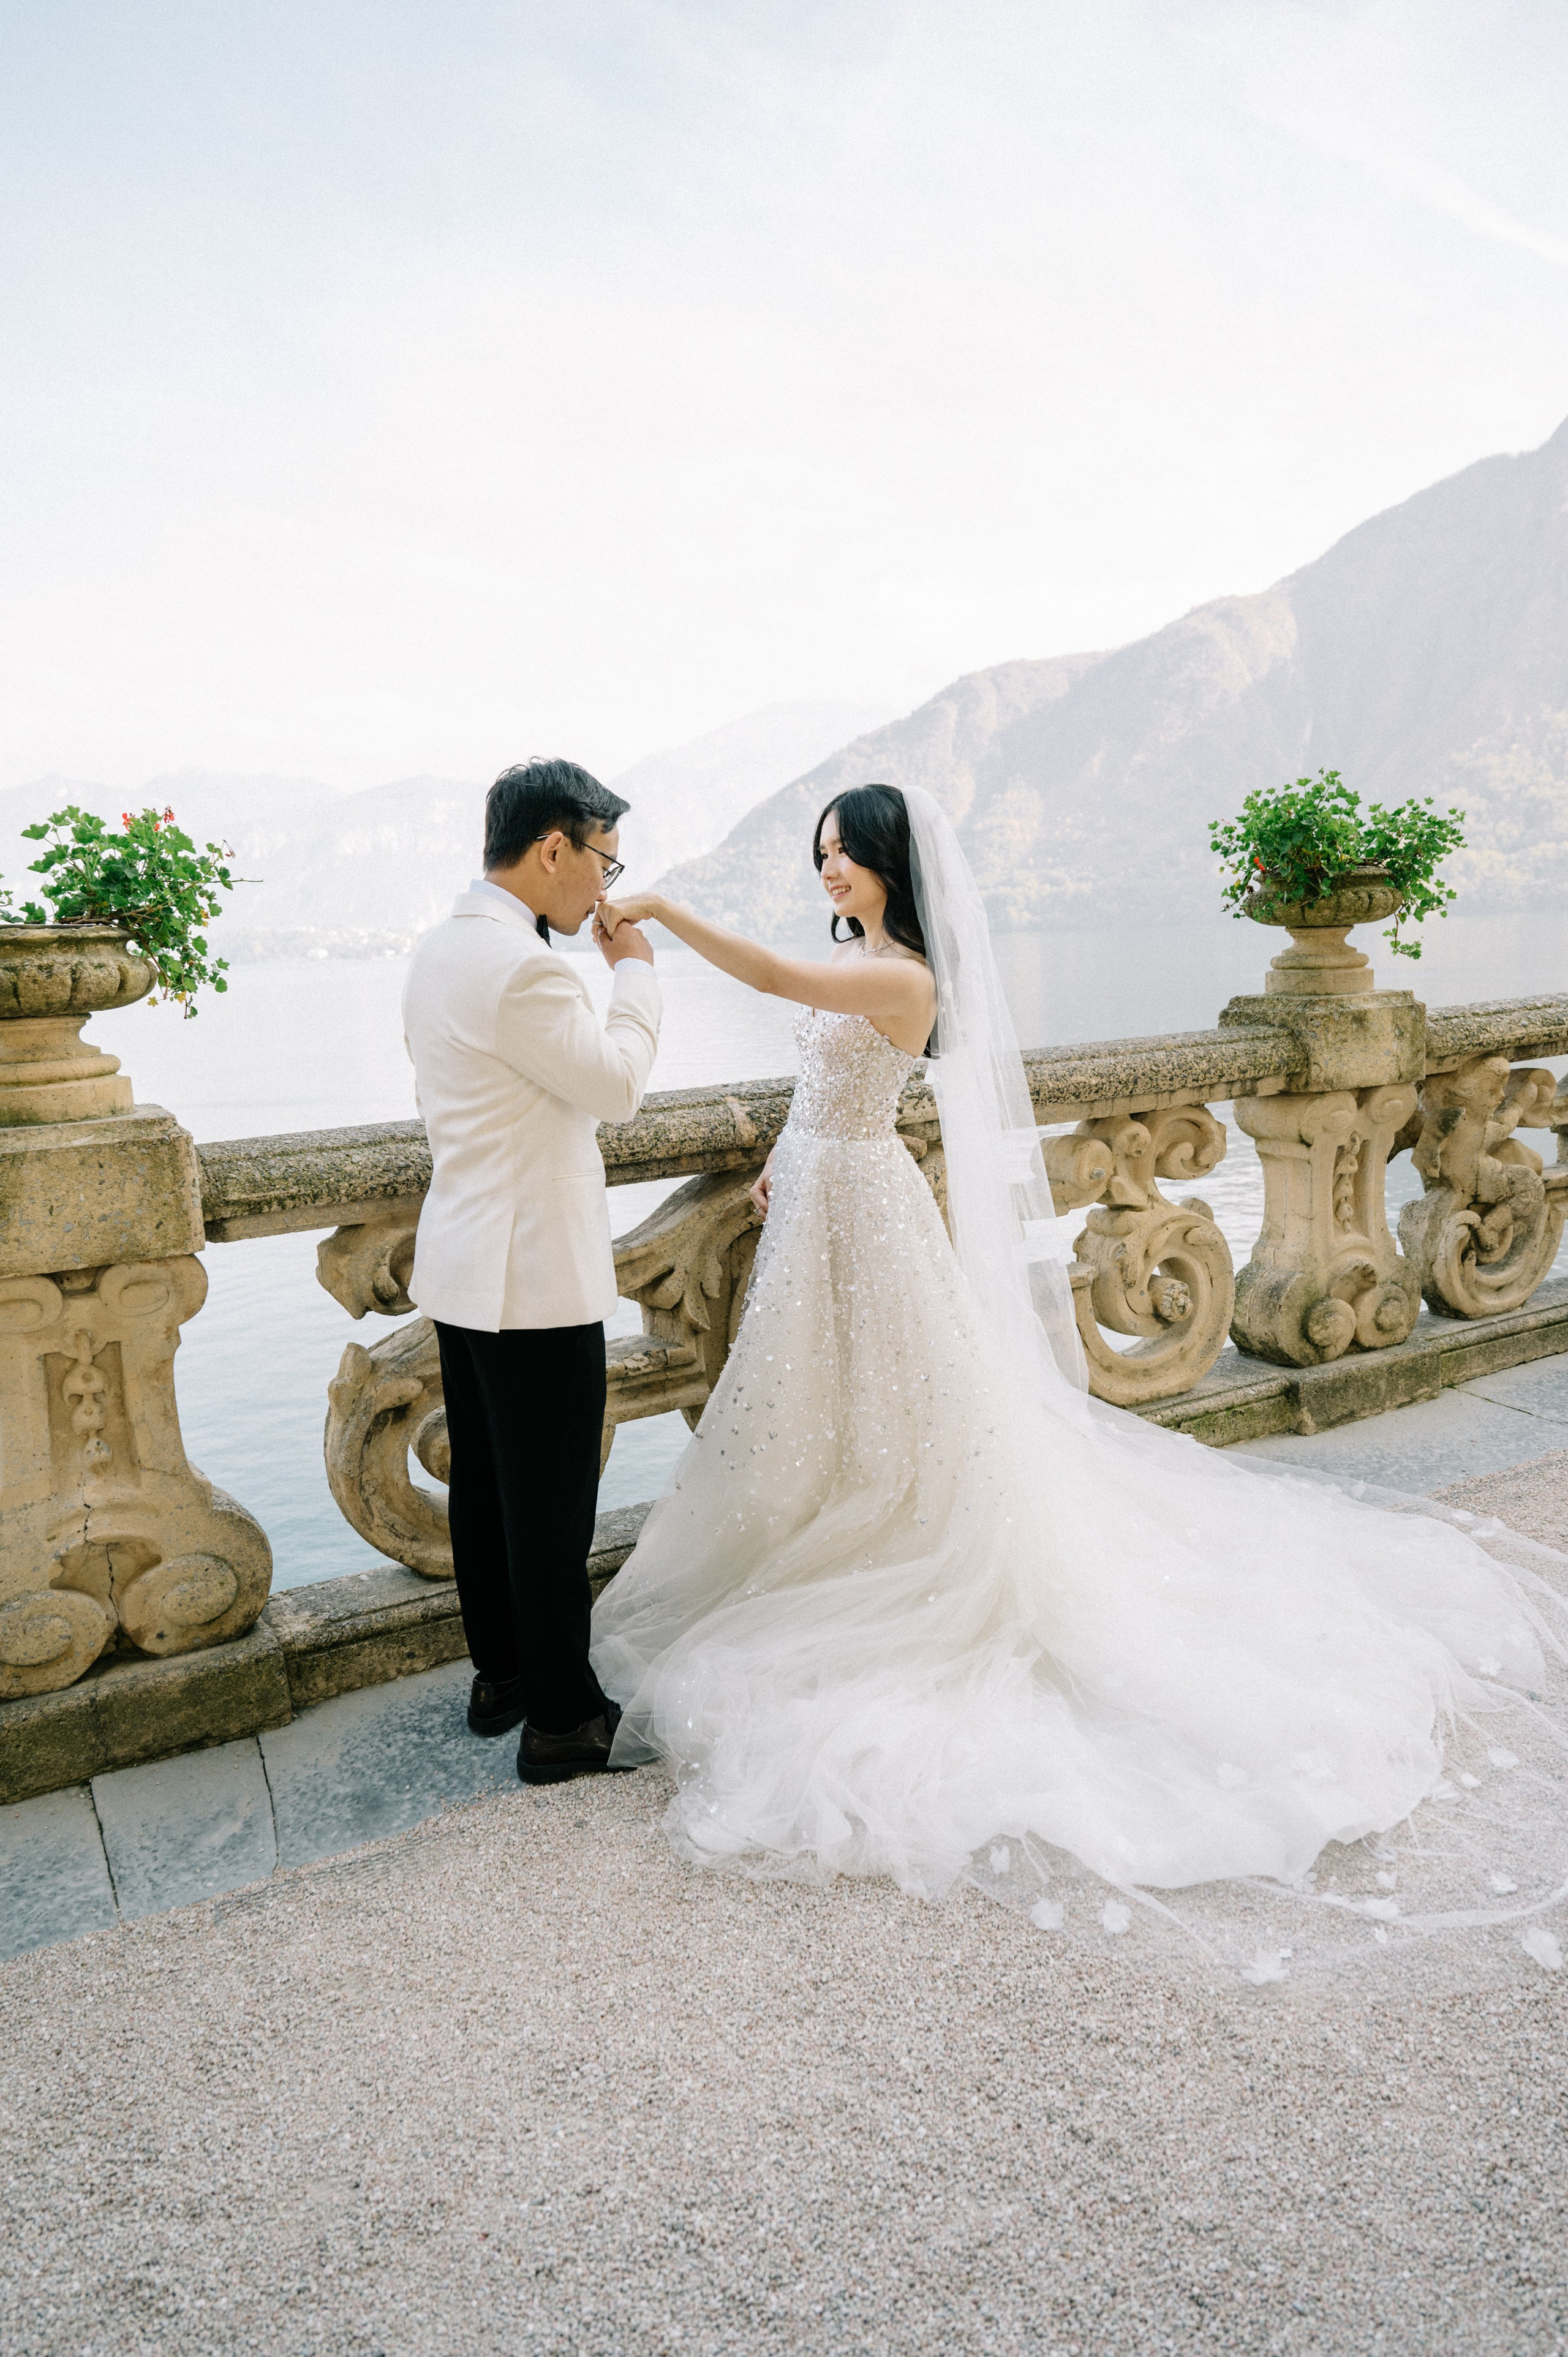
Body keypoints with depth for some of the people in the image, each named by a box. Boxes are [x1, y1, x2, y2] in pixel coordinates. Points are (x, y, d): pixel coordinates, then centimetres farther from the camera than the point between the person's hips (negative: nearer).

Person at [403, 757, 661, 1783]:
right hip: (535, 1276, -10)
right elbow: (618, 1085, -12)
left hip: (462, 1268, 10)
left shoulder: (440, 949, 9)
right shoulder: (523, 966, -22)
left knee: (485, 1484, 19)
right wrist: (636, 969, -1)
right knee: (553, 1504, 2)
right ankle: (562, 1718, 17)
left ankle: (500, 1675, 34)